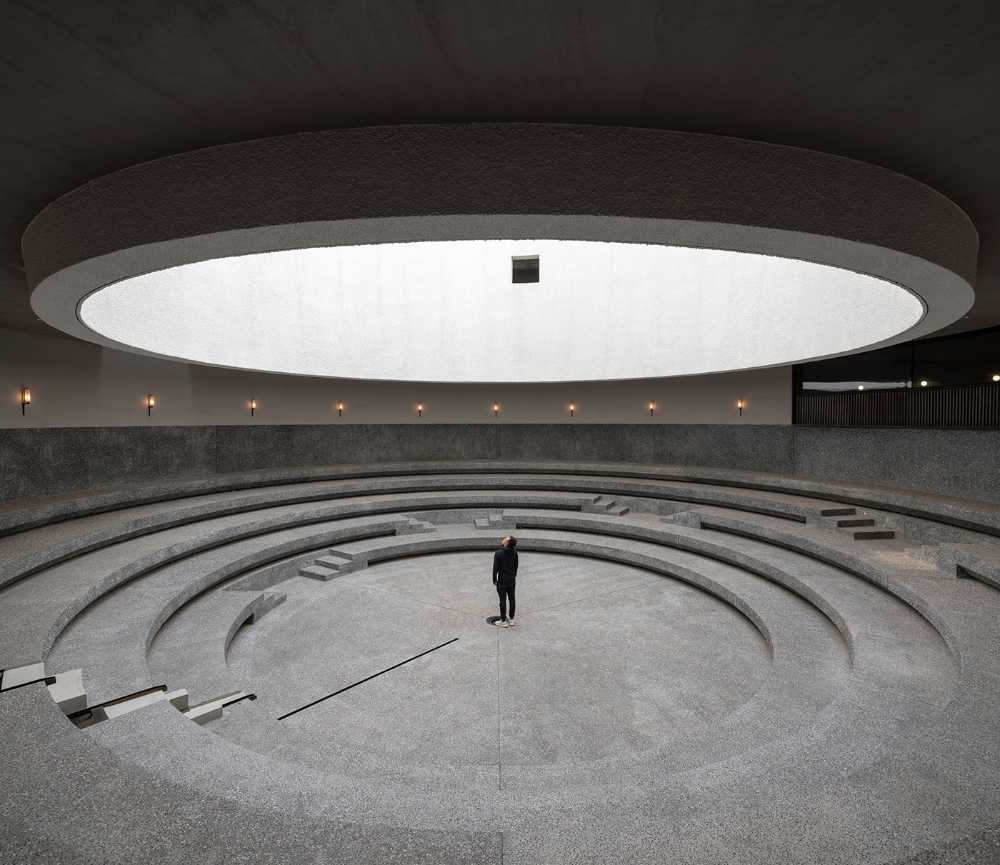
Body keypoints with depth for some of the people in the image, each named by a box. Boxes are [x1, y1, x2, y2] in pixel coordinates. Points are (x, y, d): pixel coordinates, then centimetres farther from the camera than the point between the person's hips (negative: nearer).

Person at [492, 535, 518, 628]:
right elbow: (516, 566, 5)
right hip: (512, 580, 5)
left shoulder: (498, 553, -21)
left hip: (502, 581, -5)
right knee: (512, 599, 13)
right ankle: (511, 619, 25)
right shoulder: (514, 552, -6)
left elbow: (495, 568, -15)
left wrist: (494, 580, -2)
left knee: (503, 600, 6)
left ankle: (503, 621, 17)